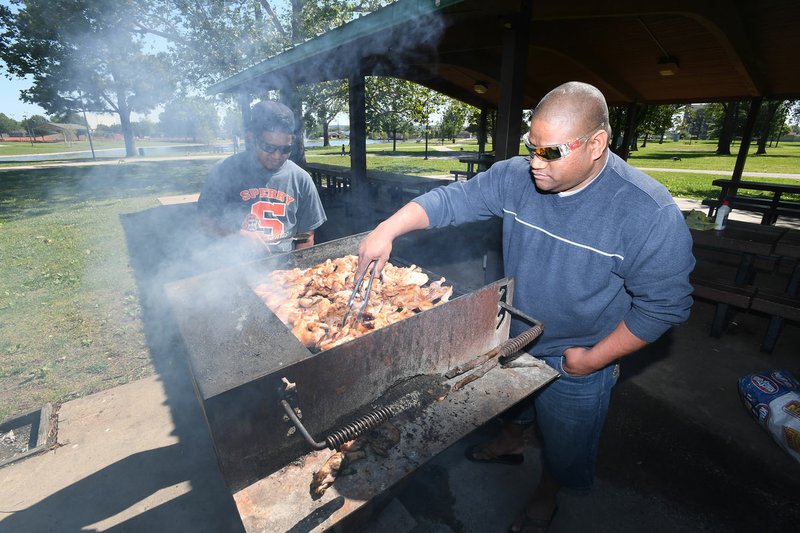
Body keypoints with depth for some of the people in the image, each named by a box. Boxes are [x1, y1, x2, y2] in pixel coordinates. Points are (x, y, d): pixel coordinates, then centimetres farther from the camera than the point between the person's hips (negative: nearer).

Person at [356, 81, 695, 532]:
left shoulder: (649, 211, -27)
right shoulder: (515, 176, -15)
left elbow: (664, 303, -19)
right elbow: (451, 200, -15)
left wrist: (594, 358, -18)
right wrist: (389, 228, -29)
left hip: (574, 362, -3)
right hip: (510, 338, 4)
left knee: (562, 443, 23)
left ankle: (547, 494, 56)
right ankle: (510, 444, 65)